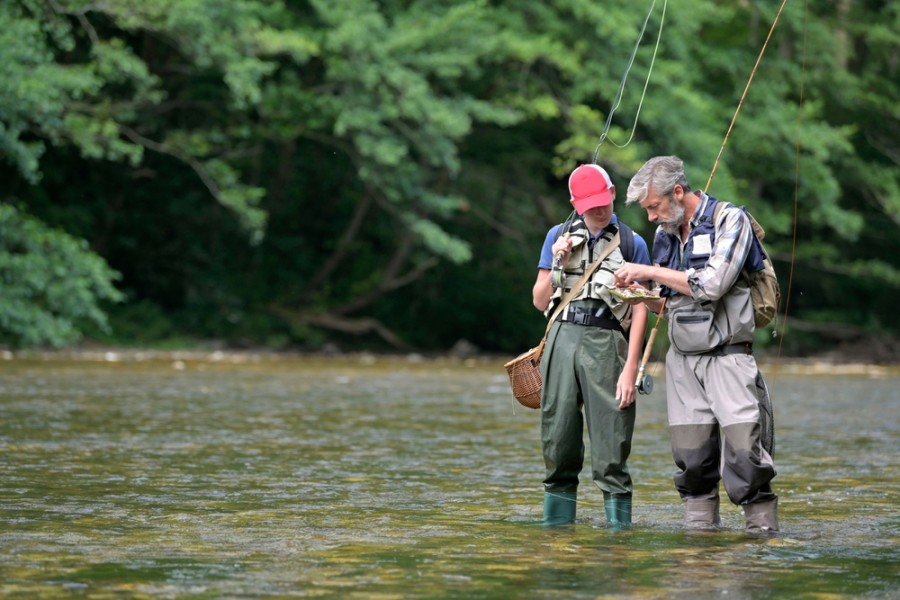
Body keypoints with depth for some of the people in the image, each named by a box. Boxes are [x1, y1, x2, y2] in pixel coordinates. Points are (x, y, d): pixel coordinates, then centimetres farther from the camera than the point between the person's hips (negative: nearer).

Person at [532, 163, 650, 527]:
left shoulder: (632, 244, 7)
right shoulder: (559, 237, 16)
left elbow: (640, 309, 3)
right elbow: (540, 301, 16)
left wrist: (631, 368, -6)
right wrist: (556, 263, -1)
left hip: (605, 343, -3)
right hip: (562, 337, 3)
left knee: (610, 449, -8)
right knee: (558, 440, 2)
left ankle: (619, 525, -7)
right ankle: (555, 524, 8)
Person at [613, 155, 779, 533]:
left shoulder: (730, 220, -5)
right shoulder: (664, 236, 14)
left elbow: (712, 285, -18)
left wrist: (650, 272, -12)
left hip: (727, 355, -5)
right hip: (682, 359, 5)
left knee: (743, 448, -14)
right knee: (691, 456, -1)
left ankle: (763, 526, -8)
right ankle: (701, 526, 4)